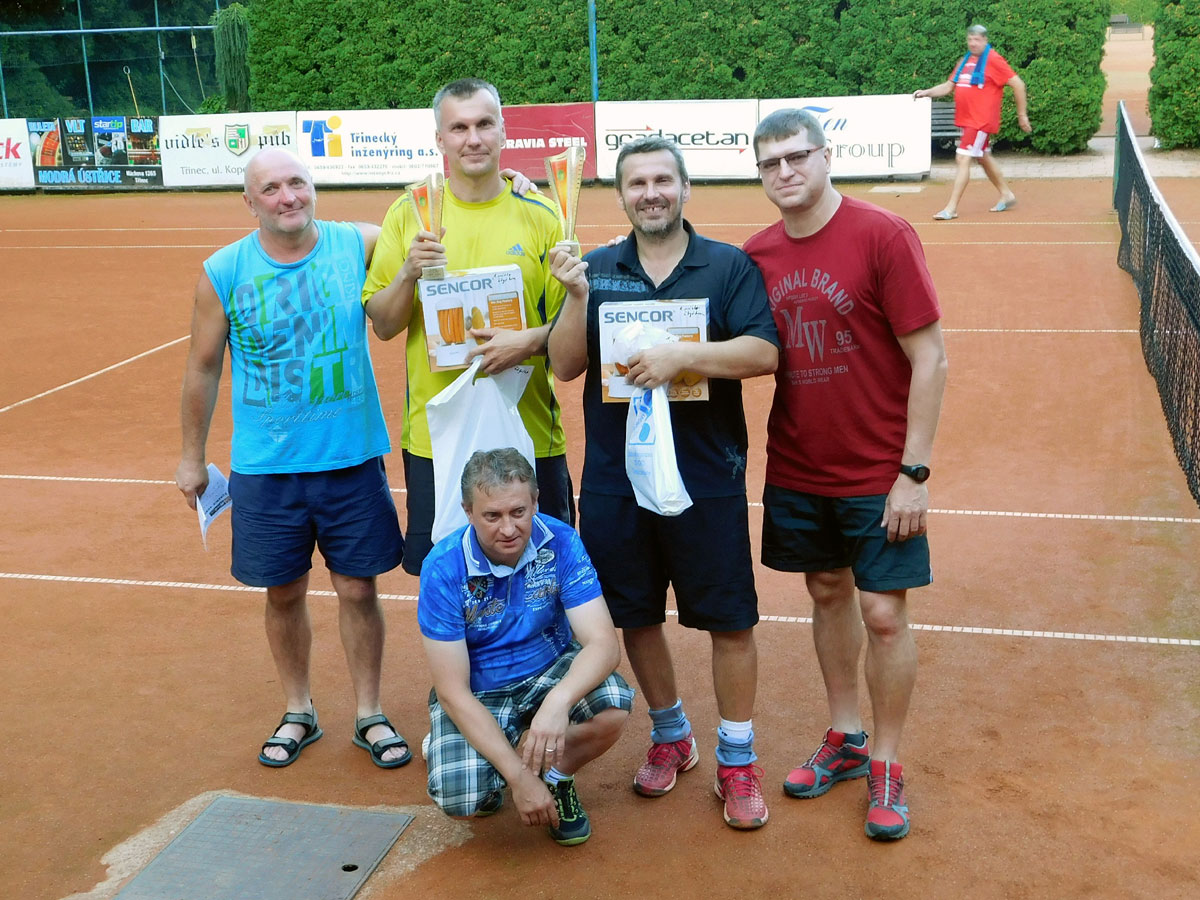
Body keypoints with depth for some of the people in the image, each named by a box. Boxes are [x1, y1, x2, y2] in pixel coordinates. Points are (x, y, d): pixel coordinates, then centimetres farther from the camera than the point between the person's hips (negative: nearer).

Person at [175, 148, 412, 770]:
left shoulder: (359, 245, -4)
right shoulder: (223, 273, -5)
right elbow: (203, 369, 5)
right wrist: (192, 456, 10)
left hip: (352, 460, 0)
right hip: (265, 467, 0)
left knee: (358, 587, 8)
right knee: (284, 594, 12)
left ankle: (369, 715, 26)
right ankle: (298, 713, 33)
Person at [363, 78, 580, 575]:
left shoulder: (539, 214, 1)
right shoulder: (409, 213, 3)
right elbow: (383, 326, 4)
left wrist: (528, 341, -16)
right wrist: (408, 273, -14)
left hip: (528, 435, 0)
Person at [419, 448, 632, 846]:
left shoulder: (560, 543, -18)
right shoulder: (443, 569, -23)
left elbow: (603, 642, -25)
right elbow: (452, 691, -21)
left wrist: (558, 702, -46)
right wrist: (518, 776, -28)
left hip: (549, 672, 2)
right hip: (475, 694, -2)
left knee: (613, 707, -29)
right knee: (461, 797, -27)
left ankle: (557, 776, 3)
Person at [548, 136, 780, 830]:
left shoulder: (730, 266, 0)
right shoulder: (596, 270, 7)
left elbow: (764, 353, -12)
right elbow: (565, 365, 1)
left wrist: (684, 354, -23)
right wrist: (577, 296, -14)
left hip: (707, 478, -2)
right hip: (615, 478, 3)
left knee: (730, 620, 3)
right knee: (636, 616, 14)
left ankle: (738, 760, 19)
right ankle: (671, 737, 35)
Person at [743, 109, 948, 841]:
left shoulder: (883, 236, -13)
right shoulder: (758, 254, 2)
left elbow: (929, 356, -13)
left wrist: (914, 471, -15)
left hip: (878, 475, -4)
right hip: (796, 471, 5)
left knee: (884, 615, 0)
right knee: (828, 596, 16)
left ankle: (887, 766, 18)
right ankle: (845, 740, 33)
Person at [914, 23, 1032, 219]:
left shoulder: (993, 60, -9)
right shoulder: (965, 61, 13)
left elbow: (1017, 84, -7)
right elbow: (948, 86, 18)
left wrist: (1022, 114, -6)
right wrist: (926, 92, 1)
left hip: (981, 121, -8)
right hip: (967, 120, 8)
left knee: (963, 159, -14)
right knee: (984, 158, 19)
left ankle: (951, 208, -13)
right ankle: (1007, 195, 36)